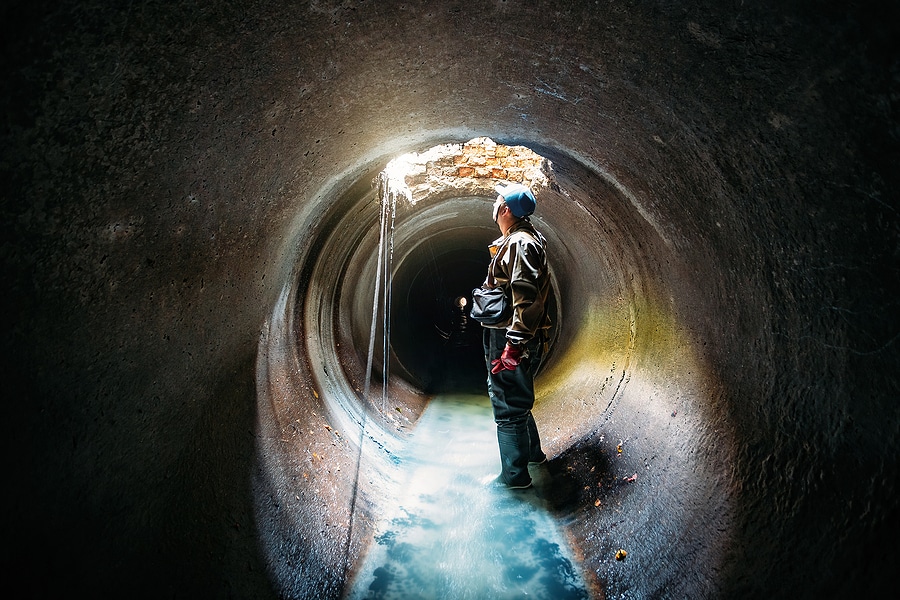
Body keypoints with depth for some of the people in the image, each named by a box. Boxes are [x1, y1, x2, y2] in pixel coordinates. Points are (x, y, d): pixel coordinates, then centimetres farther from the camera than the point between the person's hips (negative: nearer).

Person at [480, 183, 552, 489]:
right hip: (508, 338, 11)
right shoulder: (516, 239, 15)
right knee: (513, 399, 25)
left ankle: (515, 474, 16)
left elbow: (526, 299, -26)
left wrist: (513, 346, -27)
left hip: (510, 340, -11)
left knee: (507, 405, 1)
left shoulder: (519, 243, -18)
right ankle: (532, 450, 43)